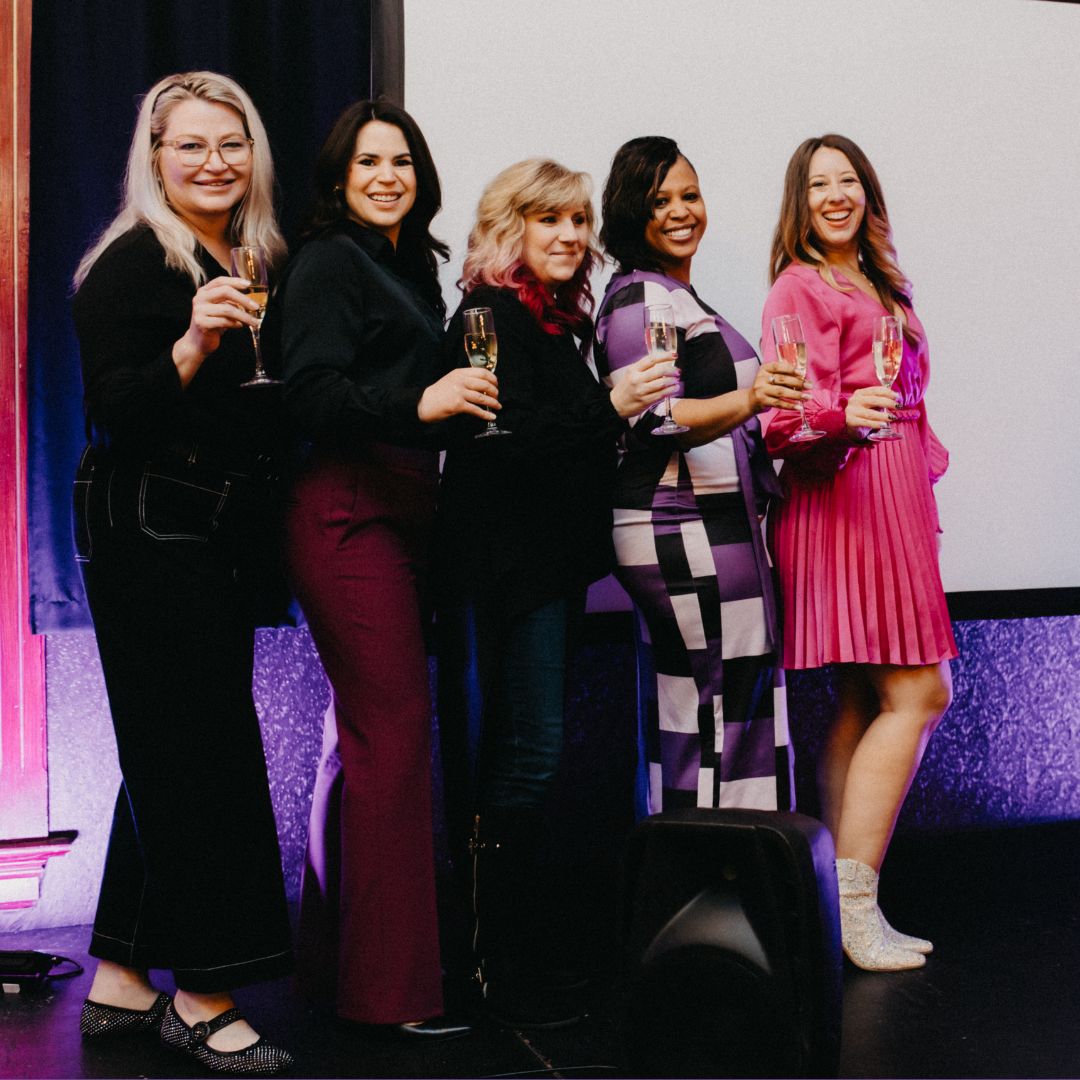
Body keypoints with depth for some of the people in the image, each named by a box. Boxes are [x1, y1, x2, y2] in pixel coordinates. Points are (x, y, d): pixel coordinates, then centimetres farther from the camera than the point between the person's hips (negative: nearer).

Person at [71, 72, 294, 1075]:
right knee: (205, 754, -7)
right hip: (147, 532, -8)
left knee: (172, 755, 10)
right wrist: (192, 343, -31)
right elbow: (113, 414, -18)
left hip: (224, 537, 8)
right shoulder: (131, 265, -9)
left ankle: (121, 980, 21)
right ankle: (202, 997, 5)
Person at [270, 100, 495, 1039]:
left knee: (369, 733, 11)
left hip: (402, 517, 9)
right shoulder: (328, 263, -4)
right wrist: (419, 403, -25)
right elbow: (313, 396, -16)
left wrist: (466, 398, 10)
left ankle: (337, 955, 22)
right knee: (393, 733, -11)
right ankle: (392, 987, -4)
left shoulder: (414, 266, 22)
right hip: (348, 513, -9)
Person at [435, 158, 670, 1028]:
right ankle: (501, 967, -3)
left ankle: (513, 949, 17)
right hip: (508, 558, -9)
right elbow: (508, 438, -21)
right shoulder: (492, 313, -9)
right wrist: (607, 409, -30)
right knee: (529, 750, -10)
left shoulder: (560, 318, 18)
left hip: (555, 556, 9)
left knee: (526, 752, 10)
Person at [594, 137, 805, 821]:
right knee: (719, 720, -10)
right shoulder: (638, 298, -10)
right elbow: (652, 422, -23)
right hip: (690, 536, -10)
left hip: (712, 528, 10)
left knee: (682, 724, 12)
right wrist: (746, 400, -37)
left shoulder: (674, 296, 22)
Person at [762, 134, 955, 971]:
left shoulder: (880, 285, 21)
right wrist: (843, 416, -36)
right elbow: (787, 414, -16)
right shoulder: (800, 288, -6)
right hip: (845, 494, -9)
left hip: (893, 492, 9)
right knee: (918, 692, -12)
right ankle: (853, 906, -9)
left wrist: (924, 478, 20)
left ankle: (842, 905, 10)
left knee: (866, 702, 6)